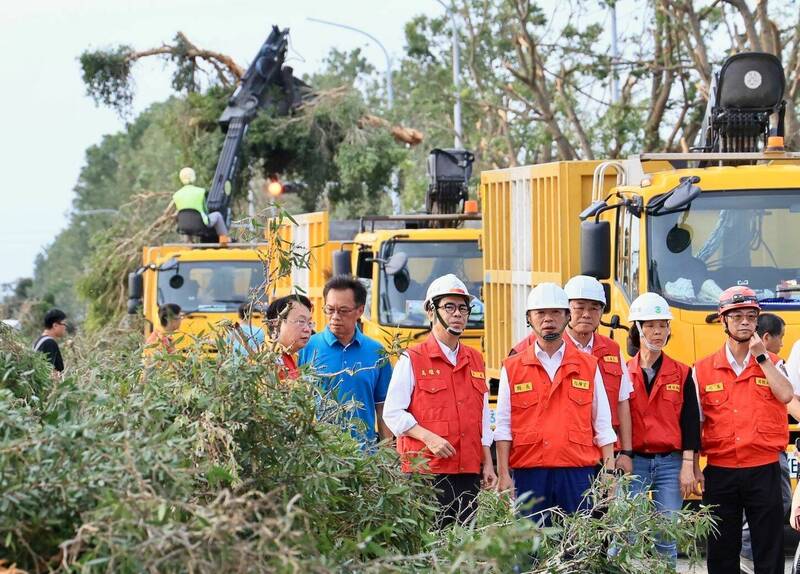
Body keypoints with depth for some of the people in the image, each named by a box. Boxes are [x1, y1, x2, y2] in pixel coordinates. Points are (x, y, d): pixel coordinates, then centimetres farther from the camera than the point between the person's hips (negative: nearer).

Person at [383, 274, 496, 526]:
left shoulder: (475, 360, 17)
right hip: (426, 471, -5)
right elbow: (392, 413, -4)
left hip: (468, 472, 5)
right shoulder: (411, 359, 0)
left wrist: (488, 464, 13)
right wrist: (428, 437, -16)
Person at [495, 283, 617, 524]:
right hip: (529, 474, 0)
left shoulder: (589, 366, 11)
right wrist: (503, 474, -3)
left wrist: (609, 471, 2)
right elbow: (503, 426, 5)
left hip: (577, 474, 1)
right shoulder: (512, 368, 9)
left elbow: (603, 424, 10)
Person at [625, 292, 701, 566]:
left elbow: (690, 422, 3)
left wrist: (688, 466, -4)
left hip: (670, 463, 1)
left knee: (667, 539, 0)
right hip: (633, 462, -1)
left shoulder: (682, 374, 7)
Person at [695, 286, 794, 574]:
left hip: (764, 471, 0)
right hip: (720, 472, 0)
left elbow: (786, 396, -15)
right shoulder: (703, 370, 5)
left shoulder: (772, 364, 7)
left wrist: (761, 355, -12)